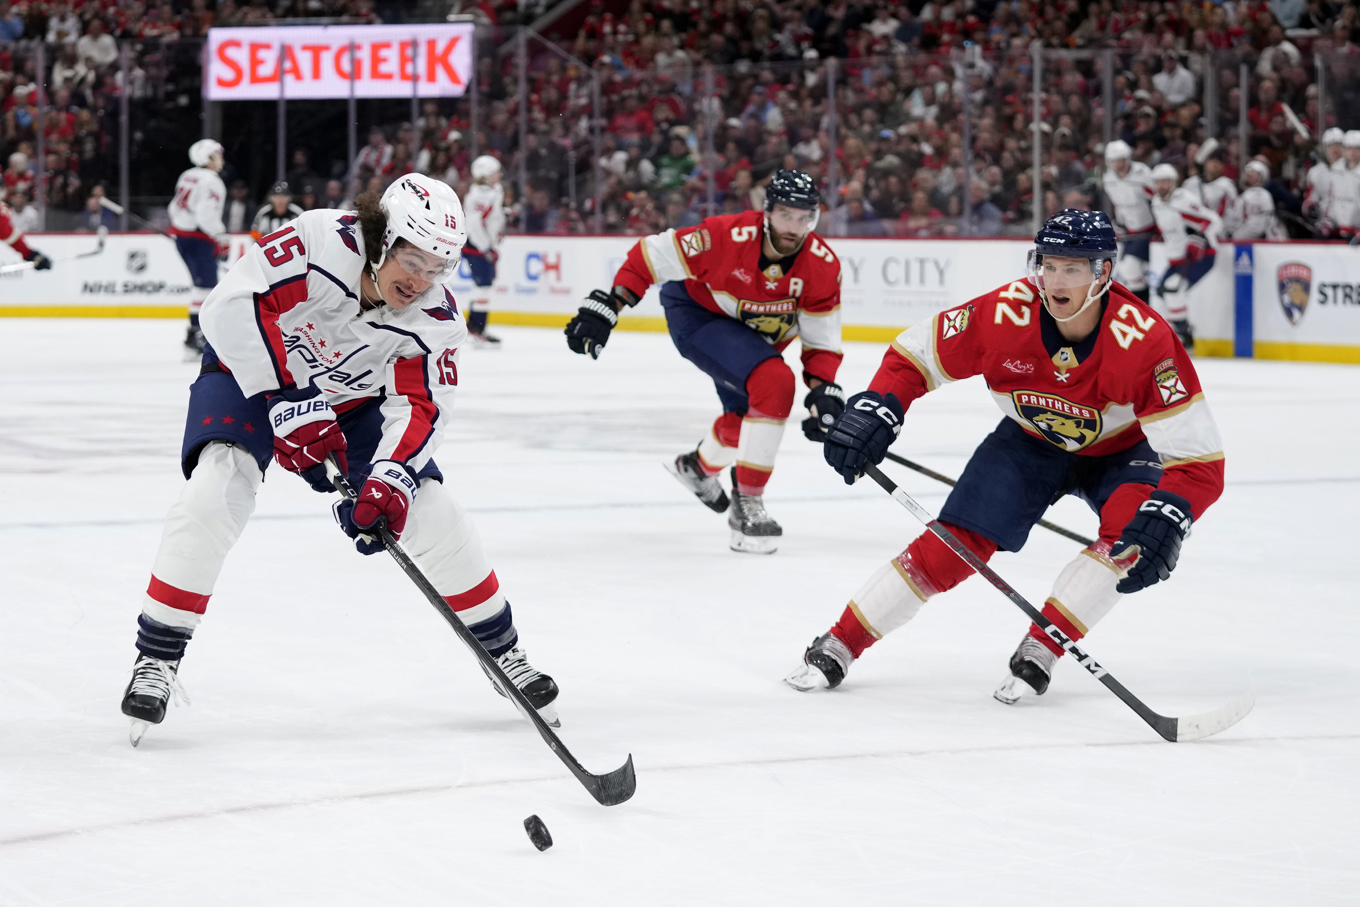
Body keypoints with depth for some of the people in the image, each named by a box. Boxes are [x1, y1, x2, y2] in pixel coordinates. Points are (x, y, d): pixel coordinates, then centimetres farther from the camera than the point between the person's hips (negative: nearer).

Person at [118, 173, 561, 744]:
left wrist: (389, 480, -41)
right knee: (216, 493, -28)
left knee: (431, 514, -5)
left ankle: (502, 650, 17)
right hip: (253, 374, -4)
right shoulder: (320, 242, -34)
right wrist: (290, 405, -39)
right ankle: (156, 659, -17)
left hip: (355, 399, 4)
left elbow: (418, 409, -22)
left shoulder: (433, 319, -20)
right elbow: (231, 307, -38)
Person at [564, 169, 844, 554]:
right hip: (696, 315, -6)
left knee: (745, 415, 23)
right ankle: (746, 507, -19)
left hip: (753, 333, 6)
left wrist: (823, 393, -28)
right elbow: (652, 255, -25)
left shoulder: (823, 266, -22)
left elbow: (822, 342, -13)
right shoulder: (727, 237, -35)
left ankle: (698, 466, 60)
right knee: (774, 384, -27)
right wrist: (603, 308, -28)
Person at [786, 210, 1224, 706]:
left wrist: (1166, 519, -50)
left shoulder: (1144, 339, -35)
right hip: (1031, 441, 1)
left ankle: (1039, 651, -19)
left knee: (1131, 531, -31)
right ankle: (836, 646, 0)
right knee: (954, 546, -11)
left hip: (1120, 450, -1)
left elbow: (1199, 459, -34)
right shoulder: (1004, 314, -29)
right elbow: (915, 353, -12)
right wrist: (875, 407, -29)